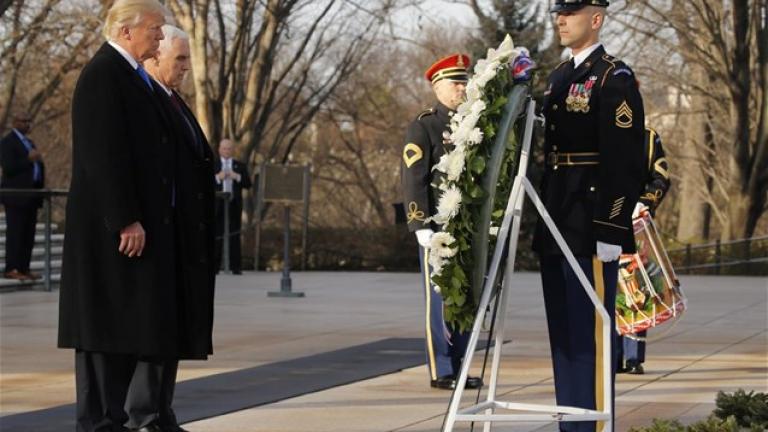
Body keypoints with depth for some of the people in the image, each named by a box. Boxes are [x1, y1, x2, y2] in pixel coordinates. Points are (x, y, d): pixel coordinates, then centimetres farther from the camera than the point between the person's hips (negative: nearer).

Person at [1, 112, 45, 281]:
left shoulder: (28, 142, 22)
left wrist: (38, 160, 9)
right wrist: (28, 159, -19)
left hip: (30, 196, 8)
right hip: (15, 196, -8)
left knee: (28, 235, 5)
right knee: (15, 233, -10)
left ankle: (24, 268, 7)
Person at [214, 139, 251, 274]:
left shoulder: (240, 166, 14)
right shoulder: (212, 165, 10)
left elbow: (248, 184, 5)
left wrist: (237, 177, -12)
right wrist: (217, 178, -16)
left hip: (234, 204, 1)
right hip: (217, 204, -1)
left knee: (234, 236, -2)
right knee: (217, 235, -2)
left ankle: (235, 267, -1)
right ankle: (215, 266, 1)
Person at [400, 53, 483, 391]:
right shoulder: (423, 127, -2)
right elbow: (413, 180, -8)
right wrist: (422, 226, -14)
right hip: (437, 227, -6)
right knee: (440, 300, -4)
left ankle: (457, 367, 13)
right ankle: (440, 372, -1)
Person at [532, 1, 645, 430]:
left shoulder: (615, 79, -9)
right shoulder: (558, 78, 16)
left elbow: (626, 161, -15)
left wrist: (611, 231, -19)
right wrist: (541, 223, 17)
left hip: (592, 230, -9)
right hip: (557, 228, 9)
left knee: (591, 331, -6)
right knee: (562, 331, 12)